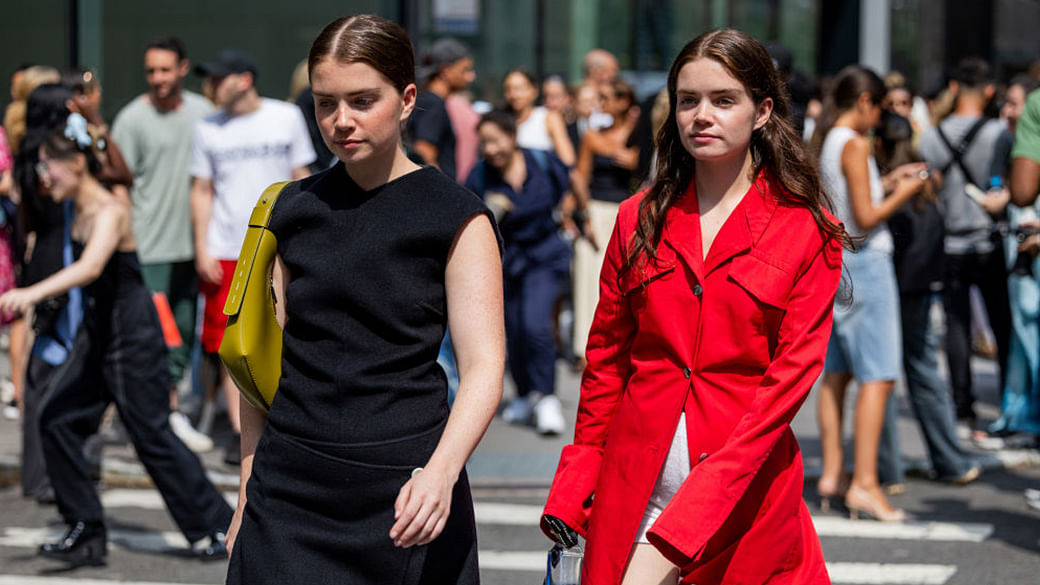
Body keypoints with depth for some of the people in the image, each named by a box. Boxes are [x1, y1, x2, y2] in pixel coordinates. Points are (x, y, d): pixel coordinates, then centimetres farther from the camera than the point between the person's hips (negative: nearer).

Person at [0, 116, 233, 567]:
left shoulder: (109, 212, -21)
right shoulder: (76, 210, 4)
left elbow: (90, 267, -38)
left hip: (132, 335, -9)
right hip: (96, 331, 9)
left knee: (152, 435, -2)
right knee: (57, 419, 0)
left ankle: (217, 526, 13)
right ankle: (85, 532, 7)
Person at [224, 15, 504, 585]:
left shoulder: (454, 217, -2)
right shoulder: (293, 210, 10)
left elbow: (483, 368, -9)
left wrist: (441, 471, -26)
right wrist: (248, 494, 12)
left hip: (405, 491, -3)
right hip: (290, 488, 3)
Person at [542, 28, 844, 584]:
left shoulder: (808, 232, -3)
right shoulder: (639, 220, 7)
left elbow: (791, 375, -10)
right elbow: (607, 360, 12)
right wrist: (572, 494, 3)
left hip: (747, 488, -2)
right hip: (633, 488, 2)